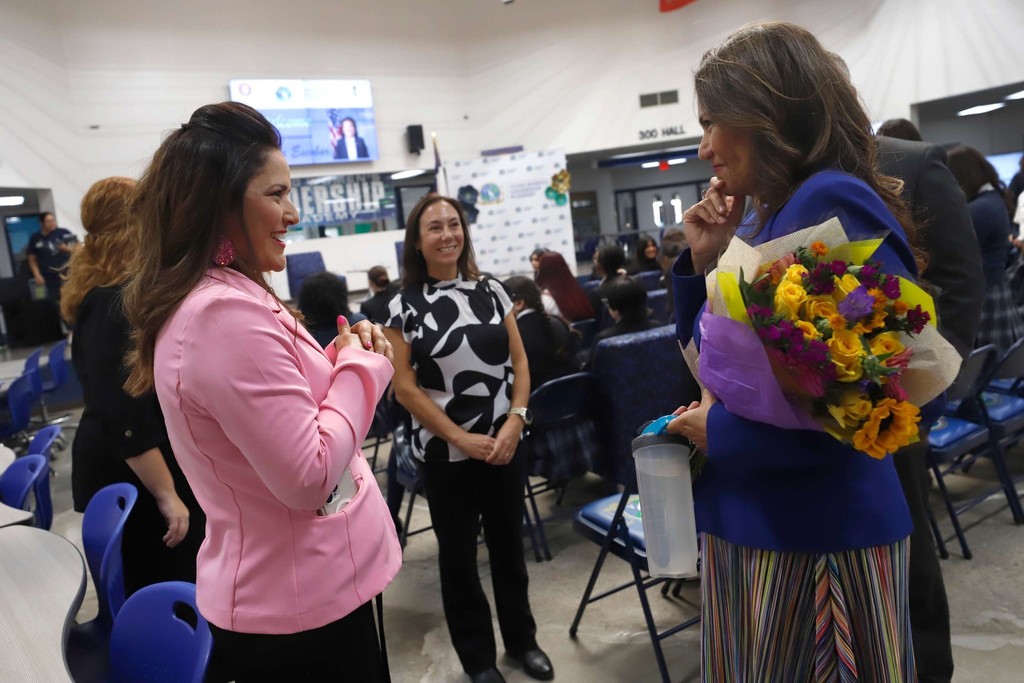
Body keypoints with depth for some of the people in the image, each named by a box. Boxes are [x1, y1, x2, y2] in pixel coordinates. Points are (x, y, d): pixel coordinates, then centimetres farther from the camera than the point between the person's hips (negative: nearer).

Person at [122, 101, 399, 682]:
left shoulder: (221, 301, 7)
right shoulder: (227, 314, -26)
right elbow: (308, 477, -27)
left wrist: (339, 361, -1)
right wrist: (361, 366, -15)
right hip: (302, 605, -10)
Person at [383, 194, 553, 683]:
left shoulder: (491, 291, 3)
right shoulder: (404, 307, -6)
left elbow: (519, 361, 4)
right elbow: (404, 388, -8)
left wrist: (514, 421, -10)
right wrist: (462, 439, -12)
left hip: (504, 443, 3)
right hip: (445, 453, -2)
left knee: (508, 545, 15)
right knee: (458, 556, 11)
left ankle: (522, 640, 36)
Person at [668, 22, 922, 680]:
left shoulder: (835, 204, -18)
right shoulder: (759, 223, 7)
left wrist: (723, 432, -17)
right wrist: (704, 262, 0)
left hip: (819, 534, -8)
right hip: (747, 523, 8)